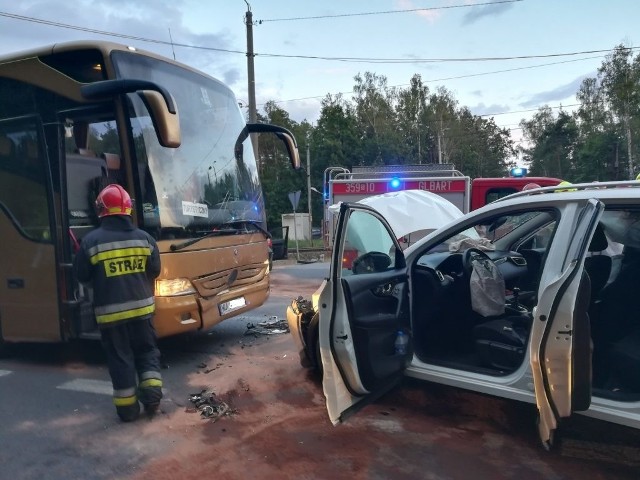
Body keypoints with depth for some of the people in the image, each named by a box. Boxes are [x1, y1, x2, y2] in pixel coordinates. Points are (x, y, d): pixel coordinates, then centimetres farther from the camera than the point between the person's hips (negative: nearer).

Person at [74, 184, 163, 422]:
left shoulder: (91, 240, -10)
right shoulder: (144, 237, -2)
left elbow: (82, 275, -2)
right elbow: (155, 270, 6)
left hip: (110, 311, -2)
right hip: (141, 307, 2)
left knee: (120, 358, 8)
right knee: (147, 350, 19)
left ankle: (127, 407, 14)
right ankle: (152, 391, 10)